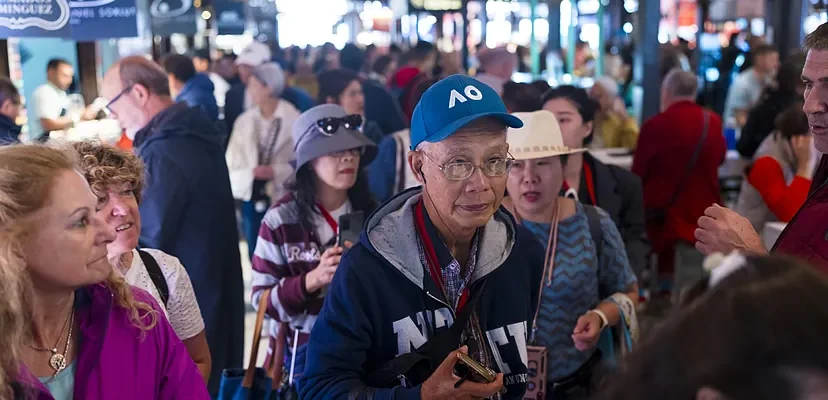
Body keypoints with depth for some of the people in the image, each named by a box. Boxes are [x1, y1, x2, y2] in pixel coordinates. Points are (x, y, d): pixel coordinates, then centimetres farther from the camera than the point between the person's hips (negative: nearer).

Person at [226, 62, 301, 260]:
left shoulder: (293, 119, -8)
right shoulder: (244, 120, 5)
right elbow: (232, 161, 5)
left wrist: (275, 171, -18)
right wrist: (251, 172, -13)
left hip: (282, 198, -4)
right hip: (251, 197, 4)